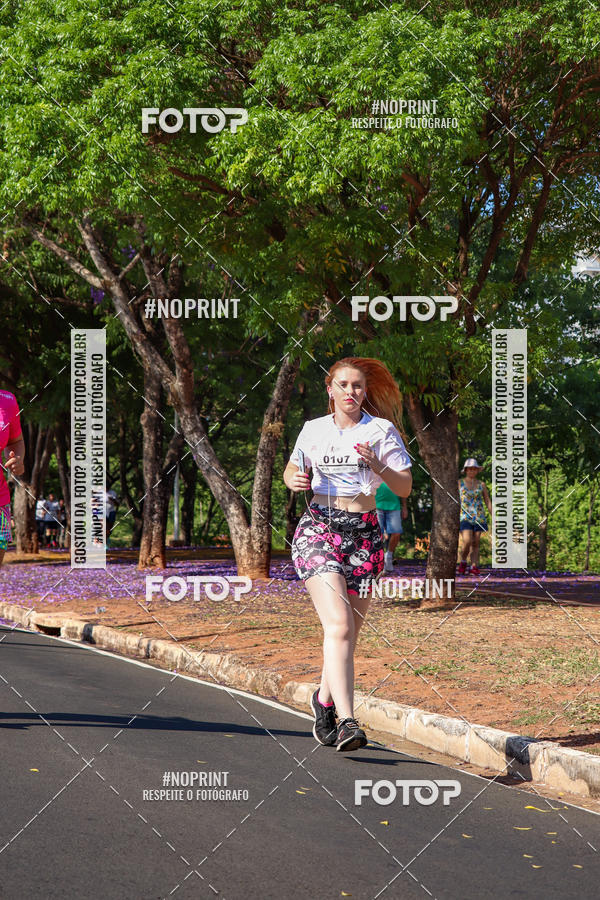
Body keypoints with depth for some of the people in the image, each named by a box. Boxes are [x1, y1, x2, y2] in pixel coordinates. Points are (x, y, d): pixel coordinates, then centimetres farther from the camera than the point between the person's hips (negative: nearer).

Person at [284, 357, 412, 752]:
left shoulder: (382, 430, 4)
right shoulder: (314, 430, 9)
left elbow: (405, 487, 2)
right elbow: (292, 469, 25)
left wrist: (376, 466, -16)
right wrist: (294, 480, 1)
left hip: (364, 535, 1)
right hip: (318, 530, -1)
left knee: (348, 633, 8)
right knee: (339, 625, -19)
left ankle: (325, 698, 38)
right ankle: (347, 721, -26)